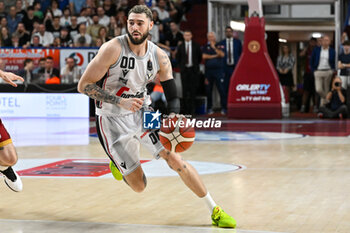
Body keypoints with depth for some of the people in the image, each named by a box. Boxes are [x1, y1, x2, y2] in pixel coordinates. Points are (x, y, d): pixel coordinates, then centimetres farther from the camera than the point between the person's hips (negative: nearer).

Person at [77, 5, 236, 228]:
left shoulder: (159, 57, -7)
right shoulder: (113, 49, -20)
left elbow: (173, 96, 1)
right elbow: (84, 85, -19)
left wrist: (174, 118, -21)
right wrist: (120, 102, -28)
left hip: (143, 112, 3)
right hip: (113, 120, -3)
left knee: (176, 160, -12)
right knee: (139, 186, -1)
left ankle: (215, 210, 0)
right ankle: (118, 163, 35)